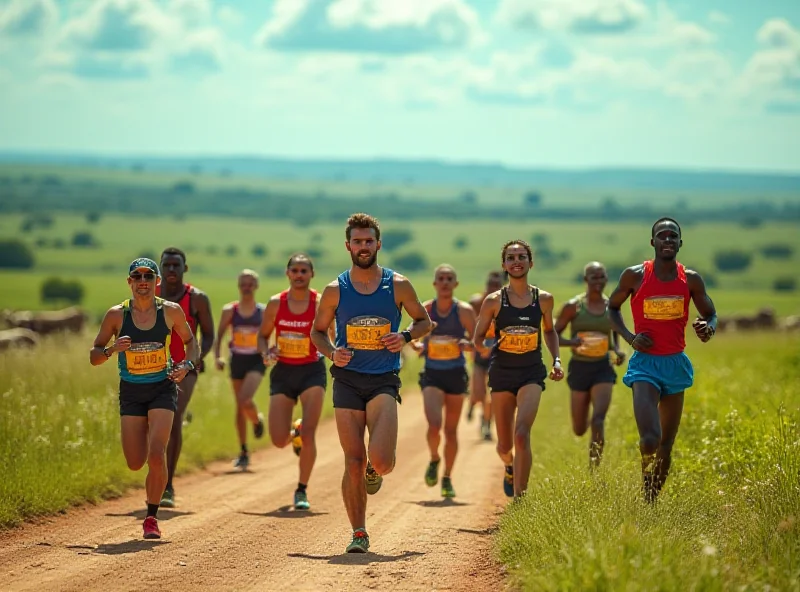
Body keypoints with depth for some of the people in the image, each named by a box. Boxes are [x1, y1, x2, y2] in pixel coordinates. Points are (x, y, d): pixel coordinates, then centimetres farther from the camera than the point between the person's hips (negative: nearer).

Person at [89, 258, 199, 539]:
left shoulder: (171, 311, -3)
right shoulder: (116, 315, -5)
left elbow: (190, 341, 13)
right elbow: (94, 355, 1)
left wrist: (187, 364, -7)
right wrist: (111, 350, -21)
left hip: (162, 389, -1)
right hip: (131, 392, 1)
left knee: (156, 456, -16)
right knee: (136, 463, 1)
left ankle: (151, 517, 0)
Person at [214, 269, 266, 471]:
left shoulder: (263, 312, -3)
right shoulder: (230, 311, -1)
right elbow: (219, 336, 3)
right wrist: (217, 357, -11)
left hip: (256, 361, -2)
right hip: (237, 361, 2)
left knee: (245, 400, -24)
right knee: (240, 406, 7)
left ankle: (257, 421, 11)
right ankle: (243, 452, 18)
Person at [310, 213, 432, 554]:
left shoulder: (398, 286, 2)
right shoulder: (335, 290, 4)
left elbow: (424, 322, 14)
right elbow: (317, 331, 15)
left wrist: (405, 337, -7)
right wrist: (331, 353, -6)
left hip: (384, 381, -1)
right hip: (347, 381, 1)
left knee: (379, 461, -17)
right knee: (353, 462, -3)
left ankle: (376, 470, 21)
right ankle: (359, 534, 9)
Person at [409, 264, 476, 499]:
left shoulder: (464, 311, -5)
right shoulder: (424, 310, -3)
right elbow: (415, 338, 6)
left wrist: (468, 344, -23)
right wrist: (418, 345, -16)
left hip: (456, 375, 0)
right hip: (432, 375, 0)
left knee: (451, 430, 8)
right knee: (434, 425, -18)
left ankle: (447, 478, 25)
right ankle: (434, 459, 14)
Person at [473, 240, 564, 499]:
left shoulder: (543, 299, 3)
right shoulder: (494, 301, -2)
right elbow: (477, 337, 5)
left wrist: (556, 360, 8)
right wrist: (483, 348, -18)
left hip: (532, 373, -1)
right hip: (502, 373, 1)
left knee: (522, 434, -21)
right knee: (504, 445, 8)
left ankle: (519, 496, -17)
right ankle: (509, 468, 45)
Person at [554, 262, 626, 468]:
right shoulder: (573, 306, -6)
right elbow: (553, 335, -2)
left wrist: (618, 350, 0)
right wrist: (572, 341, -22)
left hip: (603, 368, 1)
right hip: (580, 367, -1)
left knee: (598, 420, -18)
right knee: (579, 430, 9)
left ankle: (594, 469, -10)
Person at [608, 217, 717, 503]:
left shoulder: (691, 280, 1)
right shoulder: (635, 276, -4)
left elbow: (710, 314, 13)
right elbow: (612, 307, 11)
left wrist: (708, 327, -12)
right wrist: (629, 337, -6)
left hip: (675, 363, 3)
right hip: (645, 363, -3)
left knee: (667, 443, 10)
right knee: (650, 440, -20)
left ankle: (653, 499, 25)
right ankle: (645, 495, 6)